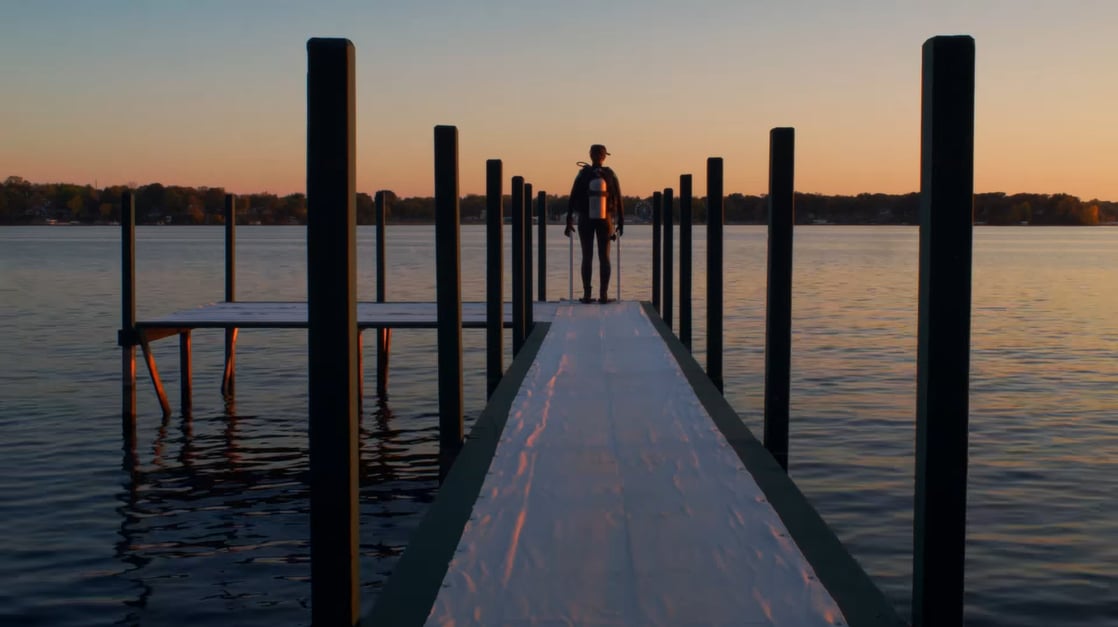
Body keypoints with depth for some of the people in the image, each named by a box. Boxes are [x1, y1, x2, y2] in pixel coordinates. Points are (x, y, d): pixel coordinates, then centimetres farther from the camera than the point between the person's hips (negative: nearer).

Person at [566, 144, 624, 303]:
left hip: (585, 220, 0)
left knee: (587, 257, 4)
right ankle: (603, 294, 0)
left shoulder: (583, 175, -5)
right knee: (604, 257, 4)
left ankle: (587, 294, 1)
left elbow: (573, 199, -5)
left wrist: (569, 222, 1)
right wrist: (621, 224, 7)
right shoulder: (610, 175, -2)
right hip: (605, 220, 0)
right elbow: (618, 200, -1)